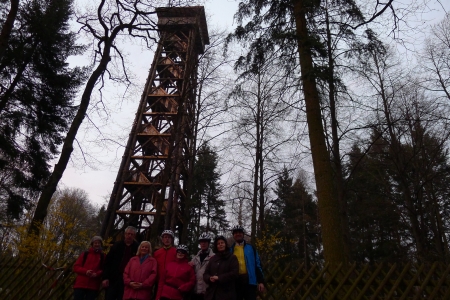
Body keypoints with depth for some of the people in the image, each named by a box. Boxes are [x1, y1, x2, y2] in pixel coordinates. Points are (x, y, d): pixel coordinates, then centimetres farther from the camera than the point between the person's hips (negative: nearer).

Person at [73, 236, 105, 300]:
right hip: (80, 284, 0)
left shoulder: (102, 256, 7)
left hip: (93, 286, 0)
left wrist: (97, 274, -17)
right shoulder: (85, 254, 8)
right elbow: (76, 267, 4)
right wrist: (85, 271, -13)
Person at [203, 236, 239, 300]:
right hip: (212, 293, 4)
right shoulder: (212, 258, 17)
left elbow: (234, 273, -10)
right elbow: (205, 274, 15)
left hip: (226, 293, -4)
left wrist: (219, 278, -14)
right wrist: (210, 278, -9)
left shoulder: (232, 257, 3)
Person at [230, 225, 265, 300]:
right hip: (235, 281, 1)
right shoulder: (230, 250, 8)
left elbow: (257, 264, 4)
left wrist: (261, 281, -2)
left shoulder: (250, 248, 7)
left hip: (249, 280, -1)